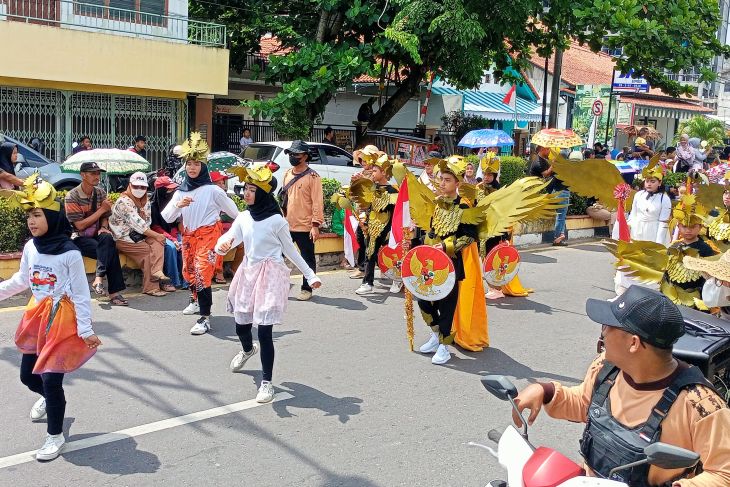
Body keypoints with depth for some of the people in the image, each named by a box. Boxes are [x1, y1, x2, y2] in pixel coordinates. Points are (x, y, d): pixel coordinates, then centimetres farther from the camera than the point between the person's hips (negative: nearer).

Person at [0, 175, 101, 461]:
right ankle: (48, 399, 52)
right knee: (27, 375, 17)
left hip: (62, 318, -6)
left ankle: (55, 436, 16)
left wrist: (86, 330, -13)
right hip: (37, 315, 6)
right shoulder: (30, 248, -1)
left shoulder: (70, 253, -18)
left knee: (51, 378, -4)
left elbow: (81, 294, -14)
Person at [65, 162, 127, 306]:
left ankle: (99, 278, -31)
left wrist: (104, 228, -8)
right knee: (110, 251, -28)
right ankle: (114, 292, -26)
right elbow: (80, 225, -14)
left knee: (108, 239, -31)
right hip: (79, 238, -4)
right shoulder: (72, 196, -10)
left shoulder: (101, 193, 7)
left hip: (96, 235, 4)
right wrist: (102, 209, -15)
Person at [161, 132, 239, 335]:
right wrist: (178, 205, -23)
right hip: (188, 235, 6)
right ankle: (196, 301, 48)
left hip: (208, 234, -6)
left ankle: (205, 318, -16)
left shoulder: (212, 190, -11)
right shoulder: (181, 192, 4)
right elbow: (166, 217, -3)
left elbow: (232, 210, 1)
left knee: (202, 271, -17)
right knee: (189, 271, 20)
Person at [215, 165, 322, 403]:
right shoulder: (243, 218, 3)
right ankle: (248, 350, 53)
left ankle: (267, 382, 4)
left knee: (264, 331, -8)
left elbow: (290, 250, 1)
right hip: (248, 272, 5)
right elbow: (228, 240, -1)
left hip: (270, 275, -5)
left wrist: (310, 275, 5)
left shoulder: (276, 220, -10)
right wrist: (222, 246, -27)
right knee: (241, 325, 17)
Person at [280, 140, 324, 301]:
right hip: (286, 225, 6)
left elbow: (317, 202, -13)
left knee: (308, 259, 6)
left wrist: (316, 225, -19)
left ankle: (306, 289, 19)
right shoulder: (287, 174, 11)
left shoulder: (312, 176, -10)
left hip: (305, 227, -6)